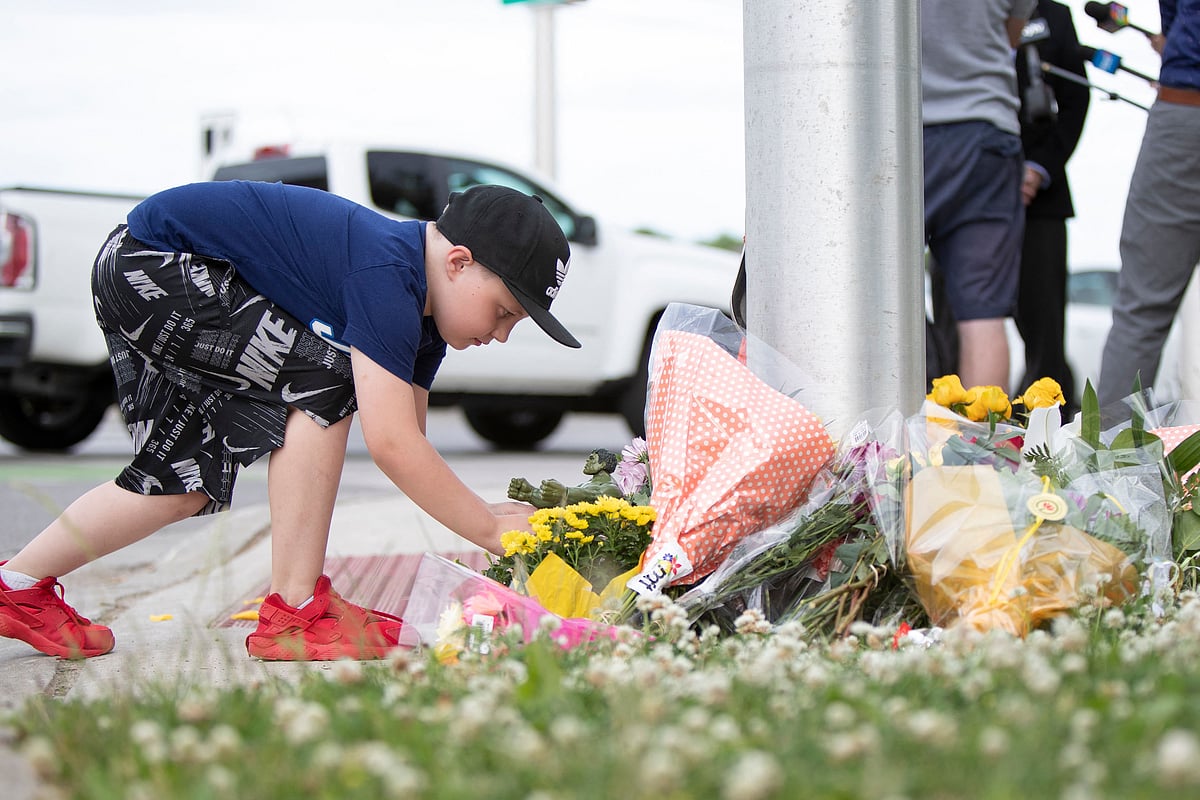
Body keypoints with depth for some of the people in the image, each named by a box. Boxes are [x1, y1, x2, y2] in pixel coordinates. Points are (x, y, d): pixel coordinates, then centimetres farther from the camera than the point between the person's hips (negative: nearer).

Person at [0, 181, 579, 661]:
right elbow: (391, 444, -32)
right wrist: (491, 529, -25)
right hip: (151, 261, -10)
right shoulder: (386, 276, -27)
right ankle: (293, 612, -15)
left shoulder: (422, 312, 4)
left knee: (188, 478, 14)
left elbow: (407, 440, 5)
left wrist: (482, 513, -6)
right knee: (325, 379, -19)